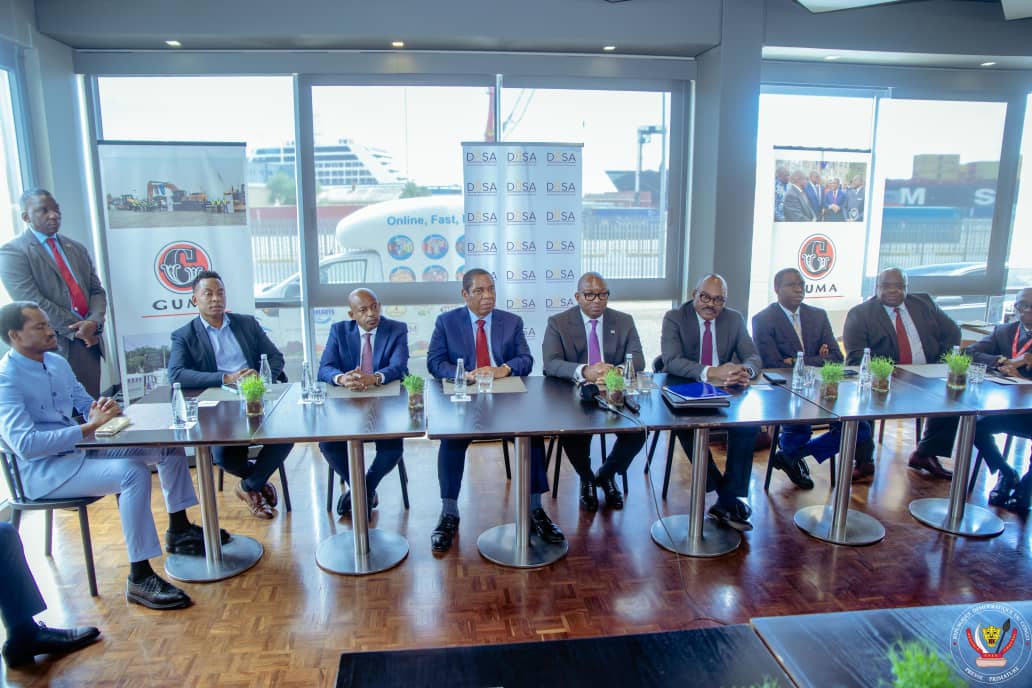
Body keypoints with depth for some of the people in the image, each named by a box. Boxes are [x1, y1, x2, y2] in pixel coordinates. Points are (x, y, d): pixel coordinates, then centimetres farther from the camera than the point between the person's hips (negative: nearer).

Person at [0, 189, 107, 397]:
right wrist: (77, 329, -12)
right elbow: (32, 302, -12)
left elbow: (97, 290, 12)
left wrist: (94, 322, -9)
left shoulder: (77, 249, 16)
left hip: (88, 341, 5)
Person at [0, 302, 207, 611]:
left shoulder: (57, 362, 8)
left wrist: (102, 410, -8)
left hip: (81, 448, 9)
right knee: (132, 473, -32)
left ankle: (179, 530, 13)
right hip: (41, 470, -9)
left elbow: (84, 403, 17)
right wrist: (90, 426, -30)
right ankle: (140, 578, -26)